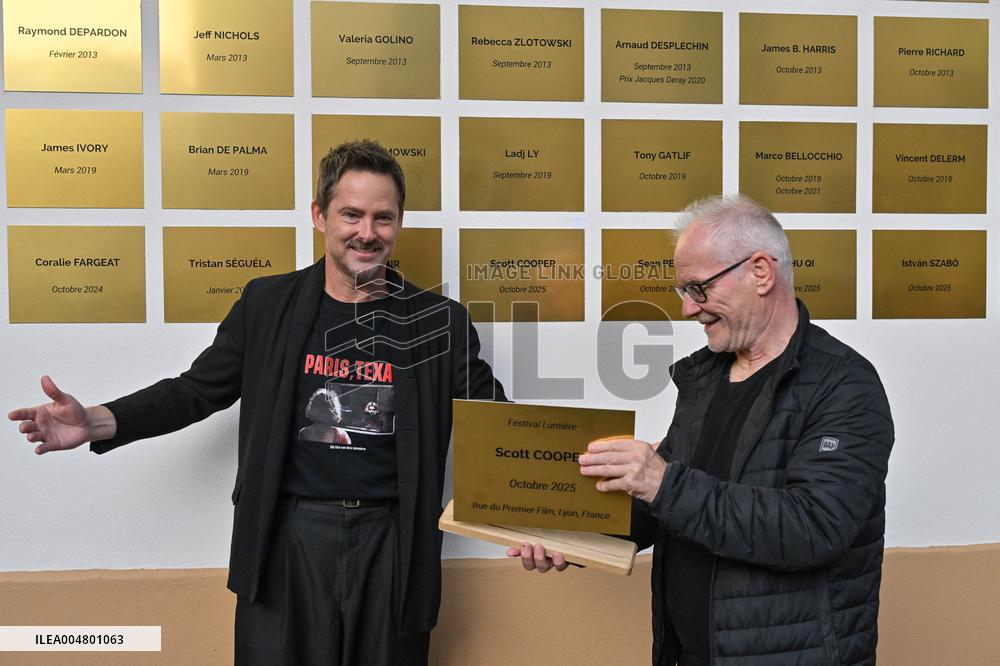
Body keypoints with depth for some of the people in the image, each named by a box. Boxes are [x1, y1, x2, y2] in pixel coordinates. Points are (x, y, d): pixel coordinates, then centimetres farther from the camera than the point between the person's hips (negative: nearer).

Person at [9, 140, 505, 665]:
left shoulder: (440, 322, -1)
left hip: (392, 544, 0)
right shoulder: (268, 305, 2)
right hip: (288, 539, 0)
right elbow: (195, 391, 7)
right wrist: (96, 422, -9)